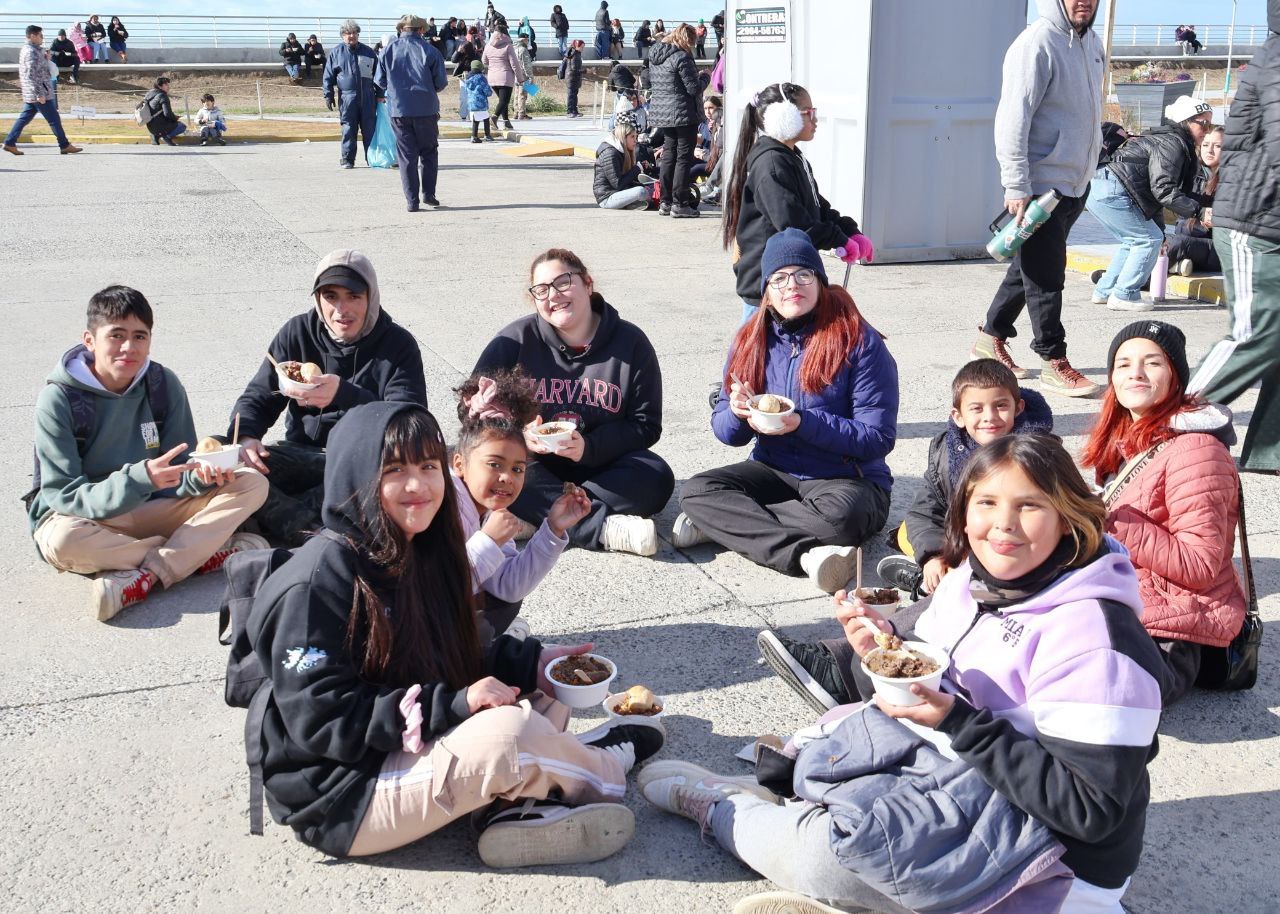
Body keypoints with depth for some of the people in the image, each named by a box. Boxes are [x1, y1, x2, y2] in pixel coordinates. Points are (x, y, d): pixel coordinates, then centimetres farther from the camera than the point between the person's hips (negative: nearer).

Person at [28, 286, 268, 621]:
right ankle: (211, 552, -25)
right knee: (62, 542, -40)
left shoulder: (164, 383, -5)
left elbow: (179, 475, -2)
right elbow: (64, 496, -20)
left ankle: (145, 575, -29)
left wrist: (201, 476, -27)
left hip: (151, 510, 4)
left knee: (252, 483, -15)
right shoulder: (58, 398, -16)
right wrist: (140, 478, -36)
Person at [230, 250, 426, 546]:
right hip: (302, 454, 3)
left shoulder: (398, 344, -7)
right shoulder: (297, 333, 3)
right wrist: (245, 437, -18)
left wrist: (344, 394, -36)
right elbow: (258, 397, 7)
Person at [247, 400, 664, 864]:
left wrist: (529, 663, 1)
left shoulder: (421, 555, 6)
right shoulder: (320, 578, -20)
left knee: (545, 701, 7)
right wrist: (453, 704, -25)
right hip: (338, 798, -9)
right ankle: (603, 769, 3)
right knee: (508, 736, -27)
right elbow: (321, 721, -23)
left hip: (407, 753, 9)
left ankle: (516, 810, -18)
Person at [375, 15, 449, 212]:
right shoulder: (429, 50, -3)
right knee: (429, 151, 14)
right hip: (426, 109, -1)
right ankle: (428, 193, 7)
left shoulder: (389, 50, 2)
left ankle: (412, 201, 2)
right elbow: (441, 83, -2)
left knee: (406, 155, 6)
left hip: (398, 109, 2)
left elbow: (380, 81, 6)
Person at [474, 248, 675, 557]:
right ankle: (604, 527, -35)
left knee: (657, 479, -28)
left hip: (602, 466, 1)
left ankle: (535, 516, -29)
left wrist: (588, 447, -21)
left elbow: (646, 425, -4)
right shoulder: (516, 340, -4)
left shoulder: (631, 342, -3)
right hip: (535, 466, -1)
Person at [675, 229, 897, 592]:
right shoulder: (751, 341, 4)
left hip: (847, 478, -4)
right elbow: (726, 431, 6)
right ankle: (807, 555, -36)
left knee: (841, 513, -38)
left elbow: (878, 439, -14)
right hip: (773, 472, 4)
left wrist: (802, 423, -25)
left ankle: (723, 525, -24)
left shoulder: (859, 341, -10)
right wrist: (738, 414, -19)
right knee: (697, 491, -22)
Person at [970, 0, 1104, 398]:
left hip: (1075, 184, 9)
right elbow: (1012, 120, -19)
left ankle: (991, 339, 28)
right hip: (1040, 183, -9)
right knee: (1046, 276, -3)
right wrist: (1017, 187, -21)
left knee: (1031, 268, 16)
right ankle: (1054, 364, 4)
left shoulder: (1092, 43, 12)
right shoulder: (1036, 44, -15)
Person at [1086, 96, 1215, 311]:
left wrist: (1161, 231, 29)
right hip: (1111, 190, -11)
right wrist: (1198, 212, -18)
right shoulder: (1173, 143, -8)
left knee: (1135, 241, 21)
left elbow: (1155, 192, 28)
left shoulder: (1166, 140, 25)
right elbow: (1164, 190, -18)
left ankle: (1103, 292, 23)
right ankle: (1124, 295, -1)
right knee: (1149, 239, -3)